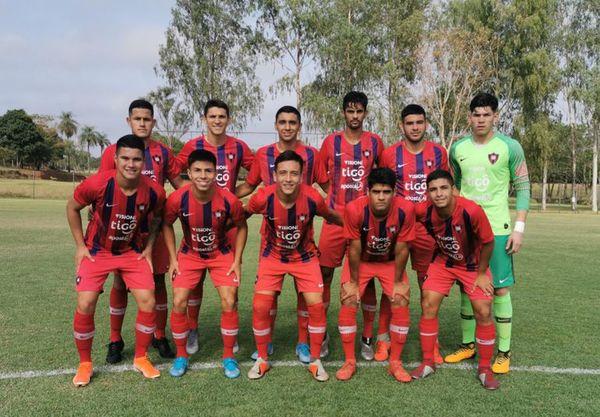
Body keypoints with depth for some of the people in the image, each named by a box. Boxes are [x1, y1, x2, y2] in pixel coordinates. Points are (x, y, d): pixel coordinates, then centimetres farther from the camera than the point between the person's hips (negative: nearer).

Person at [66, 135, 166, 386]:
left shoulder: (154, 192, -19)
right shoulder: (97, 184, -26)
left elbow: (156, 219, 5)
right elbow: (72, 208, -6)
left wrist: (148, 248, -2)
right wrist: (80, 245, -6)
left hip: (132, 252, 2)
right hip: (96, 251, -1)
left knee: (148, 302, -7)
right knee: (85, 305, -10)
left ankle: (141, 359, 15)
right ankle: (85, 364, 13)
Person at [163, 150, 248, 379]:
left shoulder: (229, 200, -26)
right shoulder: (177, 199, -25)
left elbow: (241, 227, -6)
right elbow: (167, 225, -4)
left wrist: (237, 261, -8)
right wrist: (173, 259, -7)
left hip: (221, 254, 0)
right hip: (189, 254, 1)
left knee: (229, 302, -9)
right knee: (179, 303, -8)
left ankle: (229, 356, 11)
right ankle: (181, 355, 14)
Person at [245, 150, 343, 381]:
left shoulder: (313, 198, -26)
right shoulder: (263, 198, -27)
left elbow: (331, 216, -4)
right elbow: (241, 215, -6)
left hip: (305, 256, 0)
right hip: (272, 256, 0)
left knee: (316, 305, -7)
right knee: (260, 306, -8)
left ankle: (315, 361, 14)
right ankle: (262, 360, 15)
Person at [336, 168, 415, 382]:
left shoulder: (405, 209, -29)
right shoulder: (354, 209, -32)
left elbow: (401, 249, -17)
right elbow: (354, 249, -20)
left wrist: (398, 282, -9)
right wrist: (353, 282, -12)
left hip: (391, 262, 1)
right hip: (361, 261, -1)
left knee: (401, 302, -10)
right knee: (348, 302, -12)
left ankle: (395, 362, 7)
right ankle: (349, 361, 4)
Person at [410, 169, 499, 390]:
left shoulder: (472, 211, -34)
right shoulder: (423, 211, -25)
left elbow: (488, 242, -18)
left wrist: (481, 274, -10)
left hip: (473, 264, -2)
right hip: (443, 262, 2)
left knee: (483, 311, -9)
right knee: (428, 305, -7)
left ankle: (485, 368, 11)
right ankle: (428, 362, 9)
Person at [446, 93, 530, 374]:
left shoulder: (510, 147, -5)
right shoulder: (458, 148, 5)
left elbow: (523, 188, -2)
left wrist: (519, 228, -8)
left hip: (497, 229, -3)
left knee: (500, 289, -1)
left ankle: (504, 352, 11)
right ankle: (468, 345, 23)